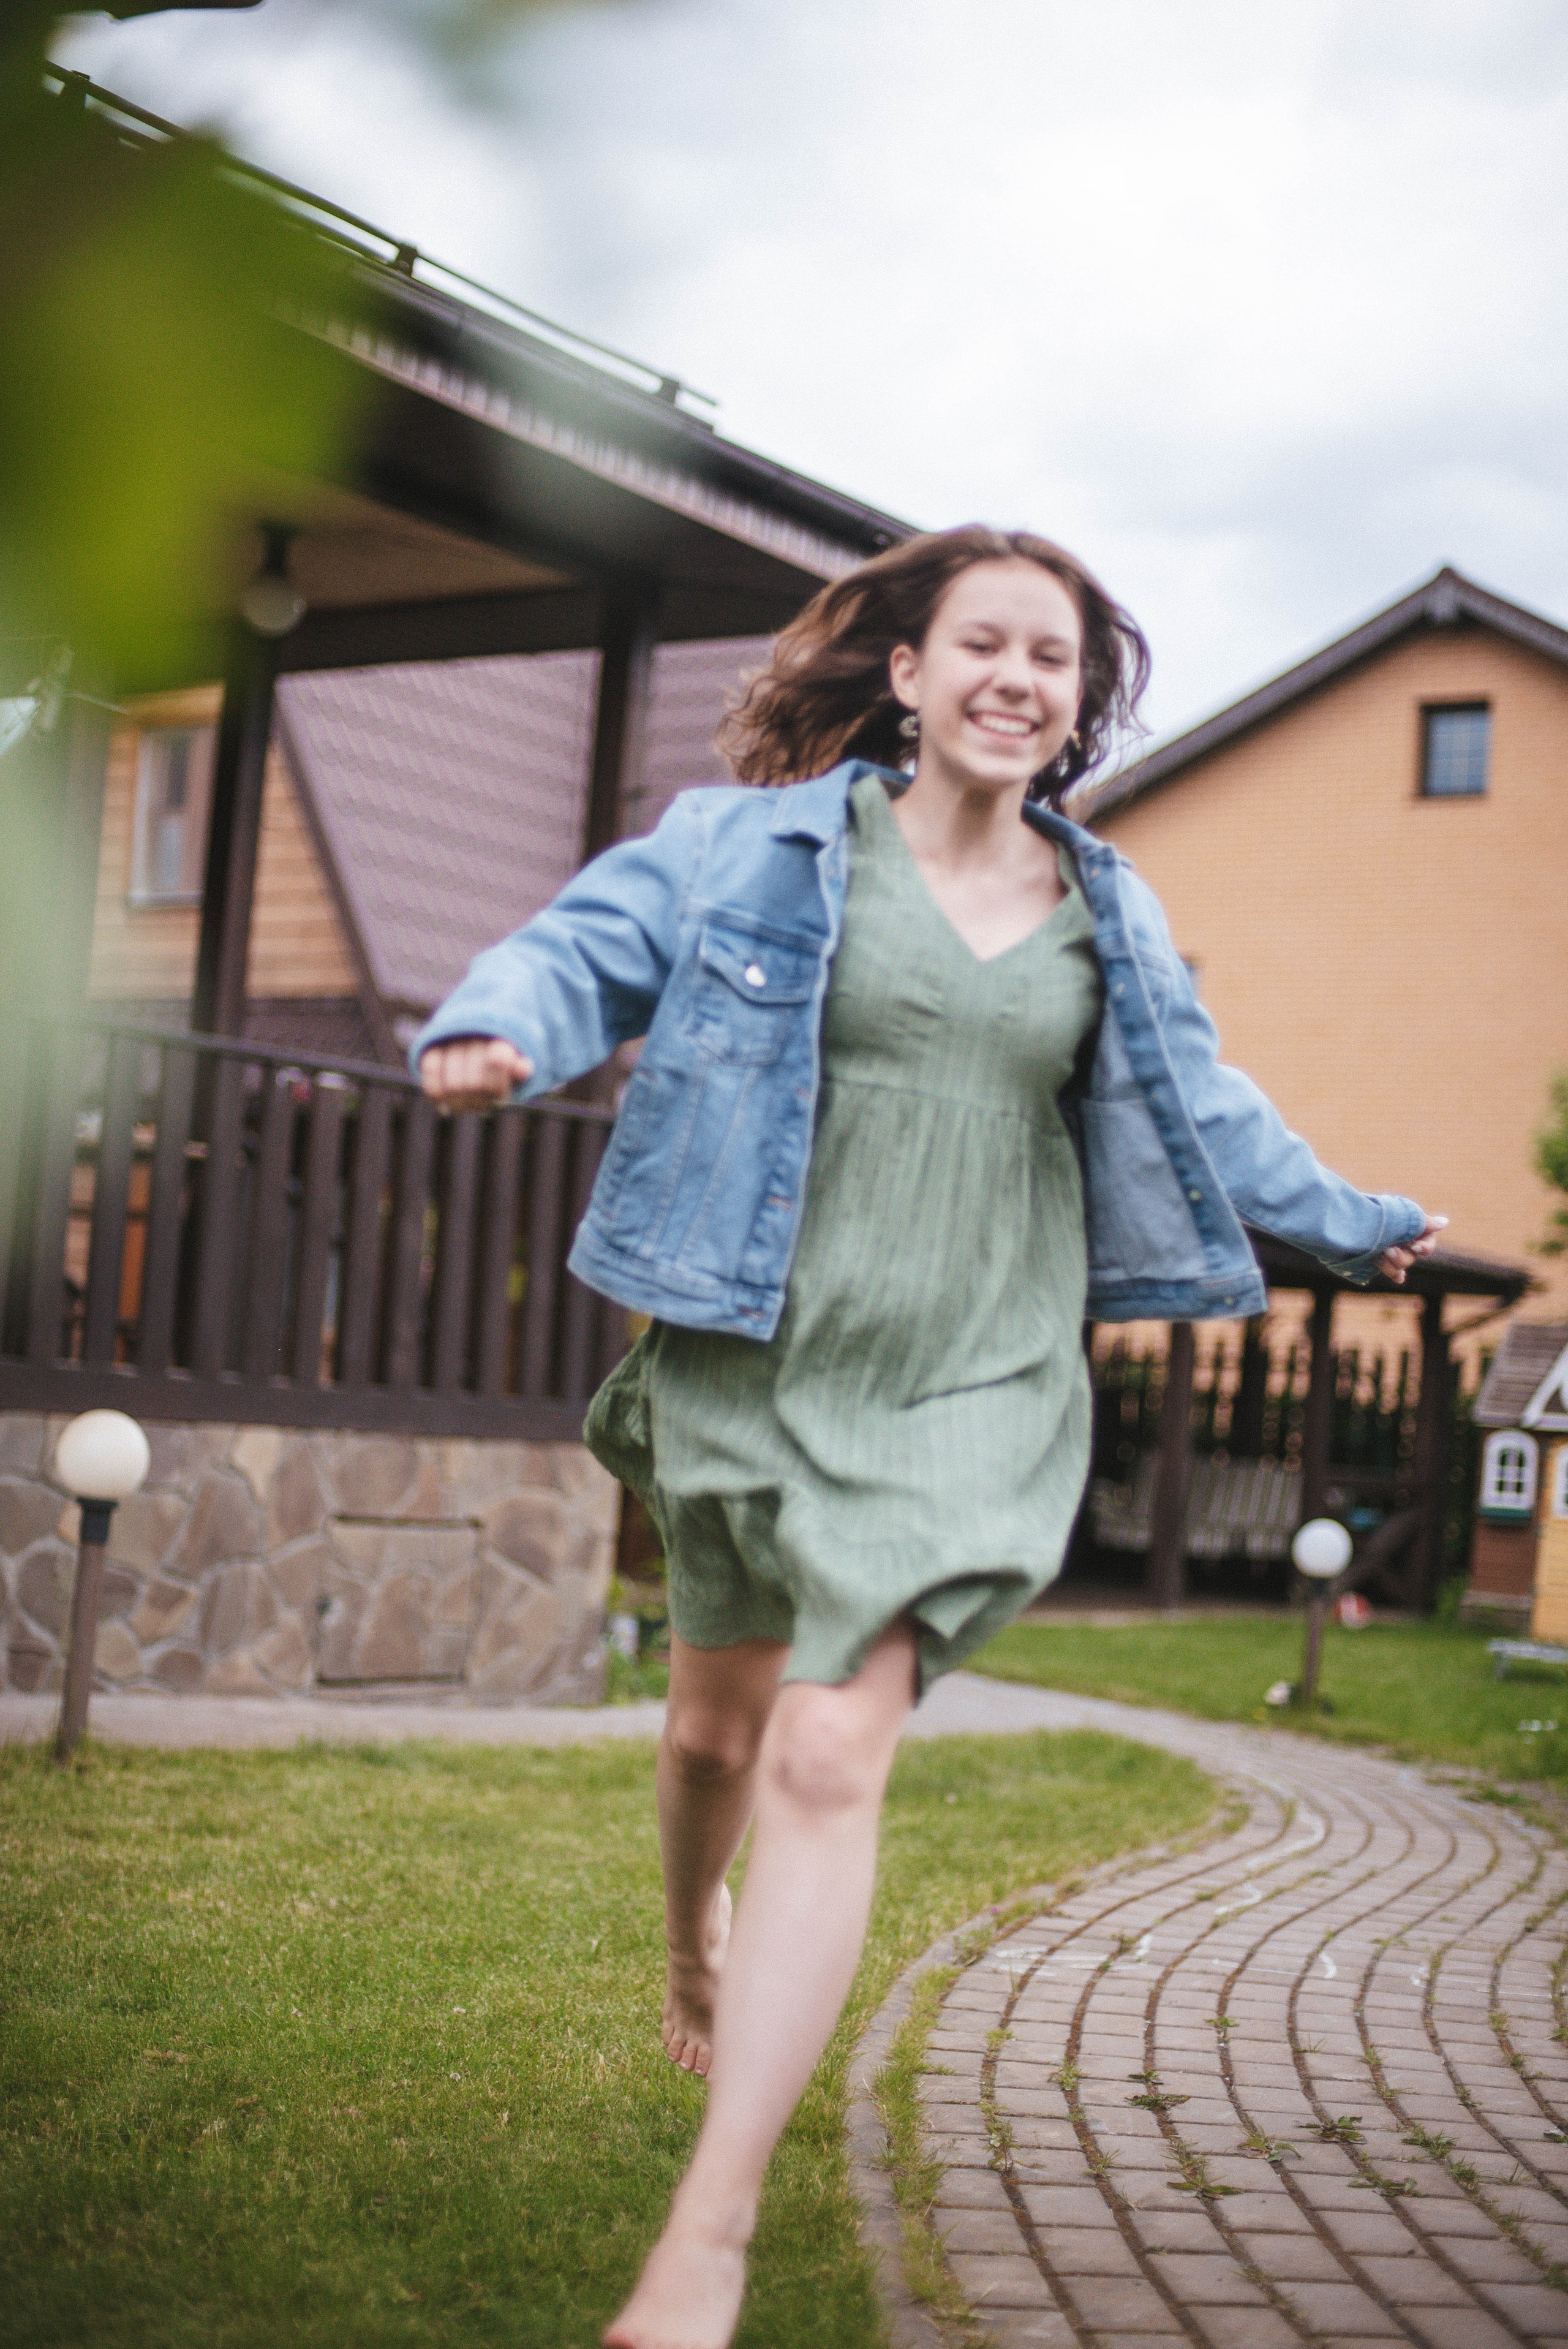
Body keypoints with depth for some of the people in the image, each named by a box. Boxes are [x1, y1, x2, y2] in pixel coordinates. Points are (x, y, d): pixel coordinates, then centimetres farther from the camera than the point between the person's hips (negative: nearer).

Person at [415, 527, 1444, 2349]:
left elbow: (1197, 1104, 25)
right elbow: (592, 945, -1)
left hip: (969, 1392, 0)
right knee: (718, 1721, 14)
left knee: (828, 1759, -13)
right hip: (753, 1361, 0)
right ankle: (696, 1954, 51)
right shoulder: (758, 844, 0)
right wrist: (503, 1027, -24)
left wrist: (1349, 1224, 34)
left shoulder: (1104, 914, 11)